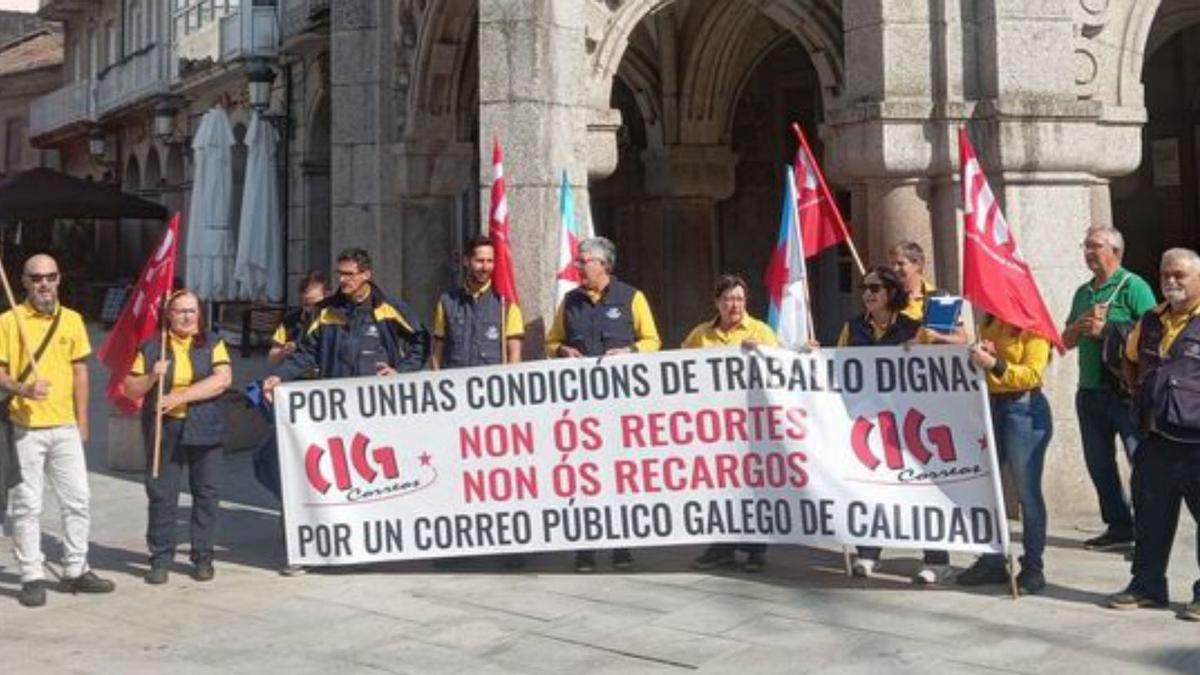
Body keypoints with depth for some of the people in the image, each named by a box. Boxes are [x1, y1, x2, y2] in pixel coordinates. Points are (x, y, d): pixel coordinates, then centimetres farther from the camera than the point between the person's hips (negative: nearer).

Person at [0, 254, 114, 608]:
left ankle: (76, 570, 21)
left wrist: (82, 421, 10)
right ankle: (32, 577, 11)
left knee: (77, 499, 8)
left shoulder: (72, 320, 9)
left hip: (65, 428, 4)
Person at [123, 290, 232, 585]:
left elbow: (223, 379, -11)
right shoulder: (151, 348, 7)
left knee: (205, 493, 4)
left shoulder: (212, 344, 5)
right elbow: (131, 390, 9)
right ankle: (160, 558, 9)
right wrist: (152, 378, -13)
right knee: (161, 495, 1)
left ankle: (203, 556, 14)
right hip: (164, 430, 0)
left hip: (204, 430, 0)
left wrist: (179, 397, -17)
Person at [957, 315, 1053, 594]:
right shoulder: (989, 324, 14)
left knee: (1027, 491, -3)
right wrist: (977, 356, -2)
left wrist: (994, 364, -24)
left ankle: (1033, 568, 3)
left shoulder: (1033, 328, -5)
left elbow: (1032, 375, -13)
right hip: (991, 404, 7)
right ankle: (992, 561, 15)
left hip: (1025, 409, -7)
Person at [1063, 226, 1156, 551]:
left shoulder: (1133, 286, -6)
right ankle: (1118, 526, 21)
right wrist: (1078, 326, -3)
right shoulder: (1083, 293, 16)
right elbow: (1066, 341, 18)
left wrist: (1106, 330, -16)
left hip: (1126, 391, -8)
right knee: (1098, 463, 11)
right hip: (1090, 391, 8)